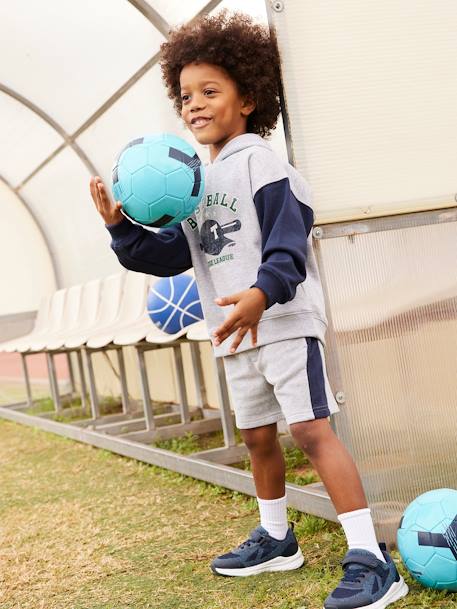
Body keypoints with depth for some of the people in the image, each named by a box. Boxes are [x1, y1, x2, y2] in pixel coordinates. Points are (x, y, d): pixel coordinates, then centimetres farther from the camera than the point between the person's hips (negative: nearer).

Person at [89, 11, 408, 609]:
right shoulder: (198, 183, 17)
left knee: (312, 428, -16)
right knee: (257, 435, 17)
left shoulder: (262, 163, -8)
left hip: (286, 321, -8)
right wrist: (122, 230, -1)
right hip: (237, 333, 9)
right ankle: (275, 538, 35)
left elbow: (289, 244, -19)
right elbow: (173, 253, 14)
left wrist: (262, 294, -37)